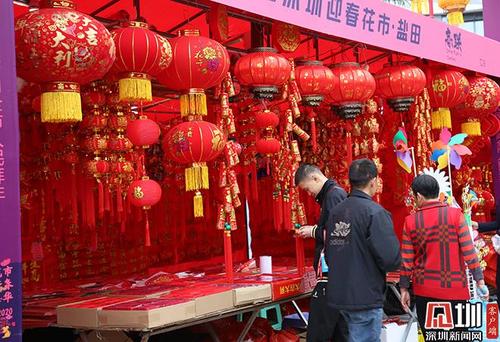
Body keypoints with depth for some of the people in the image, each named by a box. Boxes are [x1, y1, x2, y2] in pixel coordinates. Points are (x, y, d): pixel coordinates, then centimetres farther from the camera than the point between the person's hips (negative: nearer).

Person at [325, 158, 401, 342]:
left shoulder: (335, 212, 5)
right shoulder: (374, 212, -16)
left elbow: (329, 254, 9)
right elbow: (391, 259, -21)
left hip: (338, 295, 7)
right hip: (365, 298, -7)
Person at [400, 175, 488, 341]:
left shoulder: (410, 221, -2)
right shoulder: (455, 214, -6)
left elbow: (406, 261, 0)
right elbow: (468, 252, -8)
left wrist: (404, 289, 9)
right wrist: (480, 280, -1)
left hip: (424, 291, 2)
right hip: (454, 290, -1)